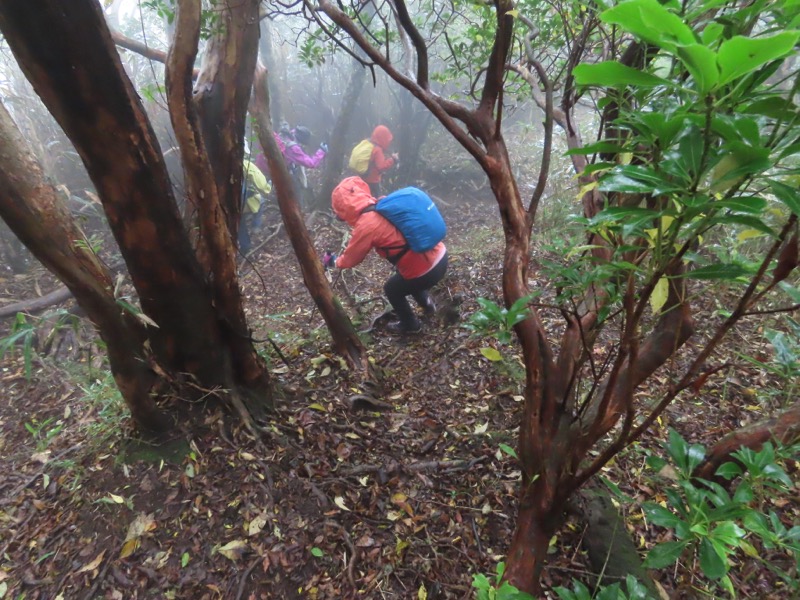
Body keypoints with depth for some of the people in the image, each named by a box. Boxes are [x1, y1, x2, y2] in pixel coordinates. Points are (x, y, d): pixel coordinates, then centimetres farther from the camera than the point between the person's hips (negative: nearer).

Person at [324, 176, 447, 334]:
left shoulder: (365, 225, -15)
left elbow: (351, 259, 2)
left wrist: (334, 262, 22)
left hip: (426, 270, -7)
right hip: (440, 255, 7)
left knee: (392, 289, 22)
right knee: (401, 275, 35)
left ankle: (410, 325, 39)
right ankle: (426, 304, 49)